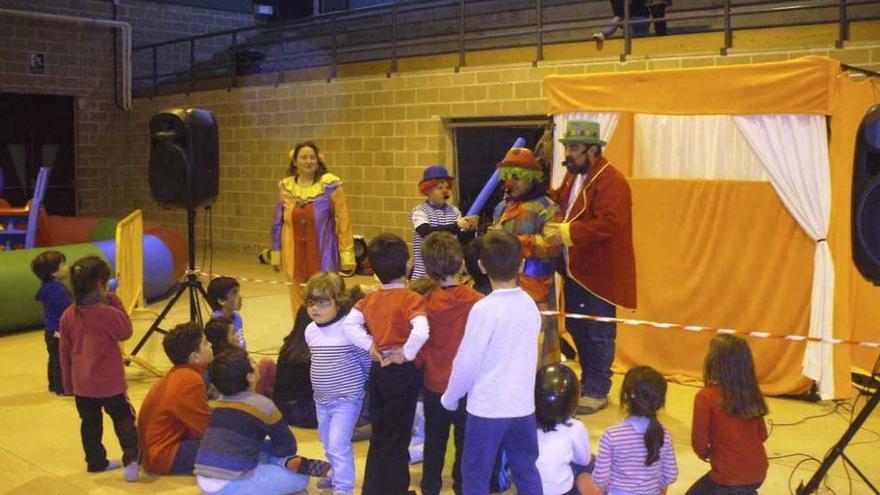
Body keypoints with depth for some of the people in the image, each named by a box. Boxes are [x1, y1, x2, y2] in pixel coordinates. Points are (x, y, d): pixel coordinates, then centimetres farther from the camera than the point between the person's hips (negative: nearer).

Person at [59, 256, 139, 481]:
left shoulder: (68, 315, 0)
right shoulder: (108, 313, -18)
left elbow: (64, 351, 6)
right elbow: (126, 332, -1)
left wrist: (68, 383, 16)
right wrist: (117, 305, -1)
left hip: (81, 384, 5)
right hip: (109, 382, -5)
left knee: (90, 422, 16)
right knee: (123, 418, 5)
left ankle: (96, 461, 24)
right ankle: (131, 458, -10)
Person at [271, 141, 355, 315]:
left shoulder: (329, 185, -6)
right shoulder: (285, 187, 5)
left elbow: (343, 221, -7)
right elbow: (278, 222, 12)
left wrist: (347, 254, -10)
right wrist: (276, 254, 14)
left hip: (322, 256, -3)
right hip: (294, 256, 3)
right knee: (299, 304, 7)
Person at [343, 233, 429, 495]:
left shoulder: (370, 299, 1)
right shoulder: (411, 299, -18)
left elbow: (349, 324, -3)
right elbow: (420, 332, -32)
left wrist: (370, 346, -2)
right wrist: (408, 354, -18)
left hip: (378, 370, 6)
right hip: (403, 372, -5)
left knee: (378, 433, 18)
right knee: (398, 435, 8)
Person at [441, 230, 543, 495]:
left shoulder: (484, 309, -17)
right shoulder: (530, 305, 1)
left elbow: (467, 362, -13)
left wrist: (450, 397, 2)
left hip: (487, 407, -5)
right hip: (523, 404, 6)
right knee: (527, 471, 16)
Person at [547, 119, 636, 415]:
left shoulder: (611, 181, -17)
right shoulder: (572, 175, 12)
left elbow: (608, 224, -27)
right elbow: (561, 203, 22)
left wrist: (568, 233, -29)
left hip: (599, 272, -9)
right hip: (575, 269, 9)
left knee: (598, 334, 1)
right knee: (576, 327, 16)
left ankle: (597, 391, 13)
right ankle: (588, 381, 31)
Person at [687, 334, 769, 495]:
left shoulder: (706, 396, -16)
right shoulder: (752, 393, -1)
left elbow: (699, 442, -11)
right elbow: (762, 435, 8)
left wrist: (706, 454, 9)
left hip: (729, 476, -5)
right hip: (758, 472, 5)